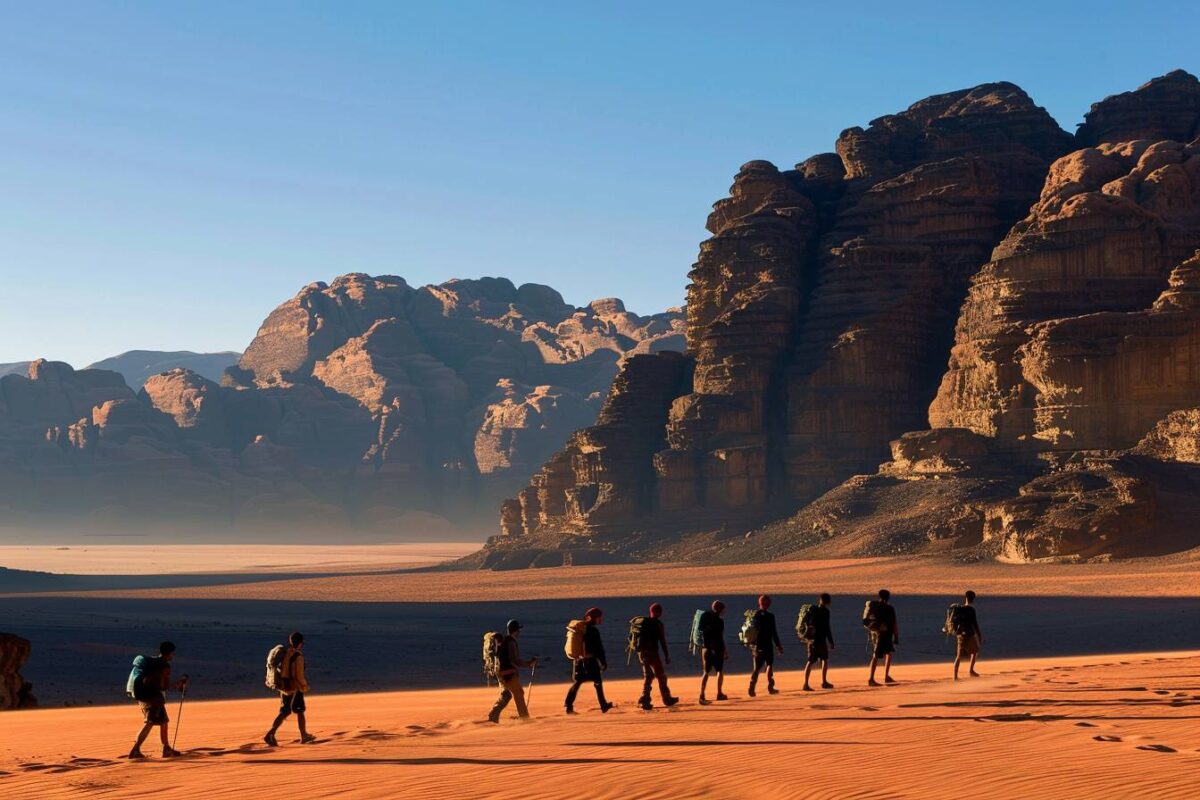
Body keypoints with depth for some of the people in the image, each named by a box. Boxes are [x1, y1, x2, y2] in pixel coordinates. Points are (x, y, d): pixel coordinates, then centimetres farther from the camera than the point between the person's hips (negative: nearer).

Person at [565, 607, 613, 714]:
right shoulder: (593, 630, -14)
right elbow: (599, 648, -14)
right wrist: (603, 662, -9)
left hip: (579, 660, 7)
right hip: (590, 660, -7)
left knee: (577, 682, 9)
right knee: (598, 682, 5)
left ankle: (569, 706, 2)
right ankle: (604, 705, 12)